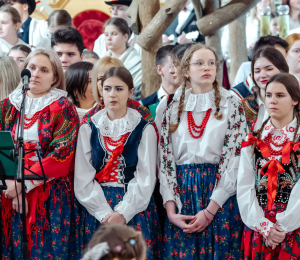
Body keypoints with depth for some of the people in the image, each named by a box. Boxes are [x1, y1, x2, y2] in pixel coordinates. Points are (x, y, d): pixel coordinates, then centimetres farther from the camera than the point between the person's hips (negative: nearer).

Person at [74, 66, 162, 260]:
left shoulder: (144, 129, 1)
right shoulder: (89, 129, 6)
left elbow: (145, 178, -3)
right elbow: (83, 178, 0)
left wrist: (123, 213, -14)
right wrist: (105, 213, -11)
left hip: (135, 210, -1)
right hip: (97, 209, 1)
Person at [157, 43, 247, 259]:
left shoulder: (231, 105, 1)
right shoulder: (173, 107, 8)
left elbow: (234, 159, -6)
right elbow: (165, 158, 5)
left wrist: (210, 211, -12)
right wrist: (171, 210, -6)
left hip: (220, 196, -2)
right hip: (181, 192, 2)